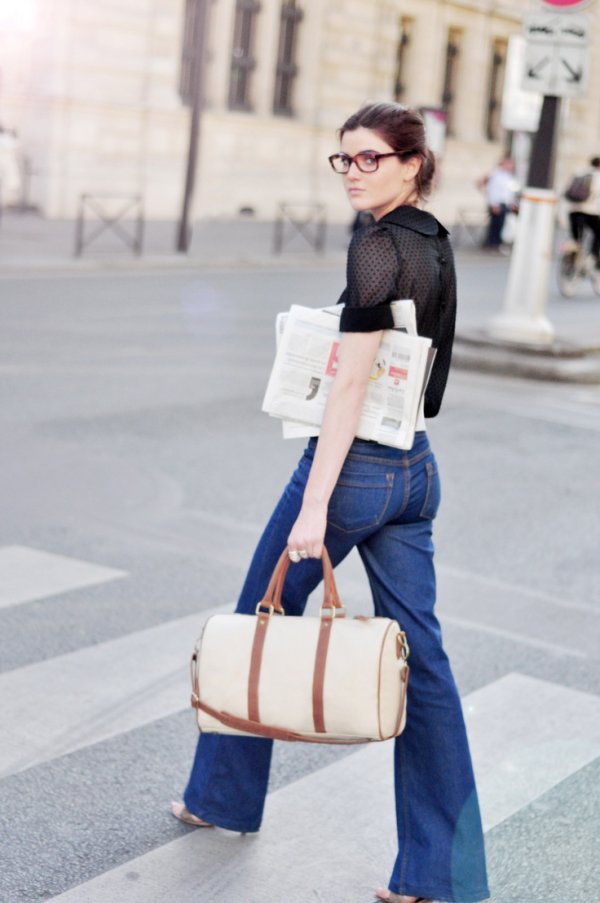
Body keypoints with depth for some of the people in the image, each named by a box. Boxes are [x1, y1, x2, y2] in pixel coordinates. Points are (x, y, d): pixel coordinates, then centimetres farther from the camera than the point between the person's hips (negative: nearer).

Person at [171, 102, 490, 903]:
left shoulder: (378, 246, -16)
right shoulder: (435, 243, 11)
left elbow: (351, 385, -21)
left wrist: (313, 506, -23)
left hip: (355, 465, -8)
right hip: (417, 468, 8)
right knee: (419, 657, 7)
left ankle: (224, 796, 32)